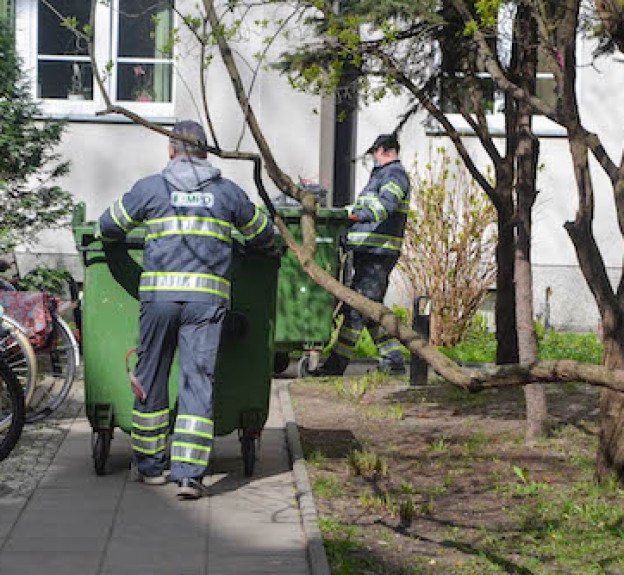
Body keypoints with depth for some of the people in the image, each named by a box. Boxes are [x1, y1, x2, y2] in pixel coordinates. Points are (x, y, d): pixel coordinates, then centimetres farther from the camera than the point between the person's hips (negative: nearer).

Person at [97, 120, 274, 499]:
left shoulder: (151, 187, 7)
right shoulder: (227, 191, 11)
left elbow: (109, 227, 15)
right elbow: (263, 233, 23)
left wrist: (112, 238, 38)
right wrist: (256, 246, 46)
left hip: (159, 295, 0)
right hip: (208, 296, 0)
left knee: (151, 378, 13)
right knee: (199, 380, 0)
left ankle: (150, 465, 22)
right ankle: (189, 473, -8)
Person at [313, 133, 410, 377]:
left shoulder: (395, 173, -8)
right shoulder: (380, 175, 25)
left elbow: (387, 202, -28)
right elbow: (362, 206, 37)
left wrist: (360, 215, -43)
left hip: (378, 253, -10)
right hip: (368, 252, 10)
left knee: (356, 308, -11)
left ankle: (336, 363, -12)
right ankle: (393, 360, 17)